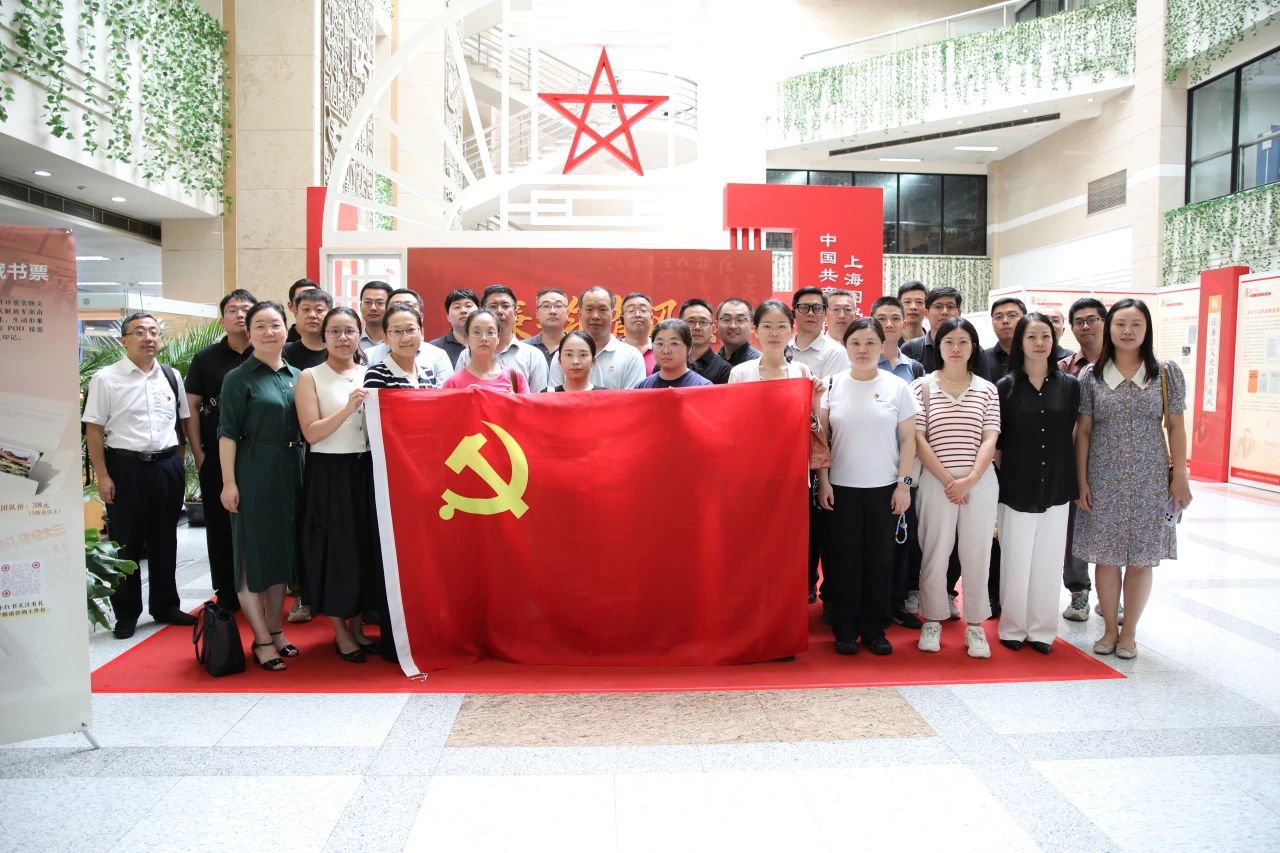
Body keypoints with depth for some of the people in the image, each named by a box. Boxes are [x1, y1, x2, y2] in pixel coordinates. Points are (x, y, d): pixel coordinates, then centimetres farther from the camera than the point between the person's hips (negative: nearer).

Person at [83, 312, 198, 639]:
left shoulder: (172, 376, 7)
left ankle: (166, 605, 29)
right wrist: (103, 476, -10)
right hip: (125, 467, -3)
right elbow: (94, 430, -6)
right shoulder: (106, 378, -6)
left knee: (165, 540, 14)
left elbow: (187, 418, 14)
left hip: (167, 466, 4)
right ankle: (126, 614, 21)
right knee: (126, 543, 7)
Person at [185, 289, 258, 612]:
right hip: (217, 457, 1)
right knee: (221, 525, 6)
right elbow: (192, 406, 5)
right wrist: (198, 452, -2)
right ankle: (227, 594, 17)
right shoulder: (205, 358, 5)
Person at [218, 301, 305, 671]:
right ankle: (262, 640, 7)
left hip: (291, 472, 6)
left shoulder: (297, 376, 11)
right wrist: (229, 482, -14)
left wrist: (307, 472, 8)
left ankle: (275, 630, 24)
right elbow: (228, 433, -8)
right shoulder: (239, 378, -4)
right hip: (254, 473, -5)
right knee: (254, 554, 0)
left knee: (282, 551, 12)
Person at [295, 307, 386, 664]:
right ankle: (340, 631, 18)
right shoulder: (310, 377, -1)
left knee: (367, 548, 8)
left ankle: (358, 626, 24)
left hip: (366, 470, 4)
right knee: (335, 550, 2)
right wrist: (348, 408, -21)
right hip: (328, 474, -4)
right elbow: (311, 433, -12)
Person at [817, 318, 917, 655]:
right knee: (843, 558, 4)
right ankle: (845, 629, 16)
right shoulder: (833, 385, 1)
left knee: (879, 559, 6)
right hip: (841, 487, 0)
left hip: (884, 488, 0)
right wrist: (823, 482, -3)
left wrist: (904, 484, -2)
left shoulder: (897, 386, 1)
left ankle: (874, 628, 19)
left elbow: (908, 439, 3)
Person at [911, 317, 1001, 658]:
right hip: (936, 482, -1)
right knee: (935, 552, 3)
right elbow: (918, 438, -3)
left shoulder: (986, 389, 8)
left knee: (977, 553, 4)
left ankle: (975, 624, 16)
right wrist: (947, 479, -10)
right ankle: (932, 621, 16)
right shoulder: (923, 386, 3)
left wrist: (970, 479, -11)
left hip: (980, 482, 2)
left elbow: (989, 439, 2)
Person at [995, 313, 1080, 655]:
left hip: (1055, 488, 2)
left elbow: (1071, 435, 9)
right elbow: (996, 441, 2)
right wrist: (1002, 479, -2)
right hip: (1016, 488, -2)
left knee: (1047, 560, 8)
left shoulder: (1069, 386, 4)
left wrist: (1074, 483, 7)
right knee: (1016, 560, 4)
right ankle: (1013, 627, 18)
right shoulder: (1006, 386, -1)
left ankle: (1041, 629, 20)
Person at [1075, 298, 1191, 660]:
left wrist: (1179, 476, -1)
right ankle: (1110, 629, 21)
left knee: (1141, 558, 5)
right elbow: (1083, 431, 3)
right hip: (1104, 479, 0)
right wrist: (1082, 481, 0)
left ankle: (1129, 632, 20)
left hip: (1150, 480, 0)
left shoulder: (1166, 373, 1)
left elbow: (1176, 428, 4)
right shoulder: (1091, 375, 1)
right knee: (1105, 556, 5)